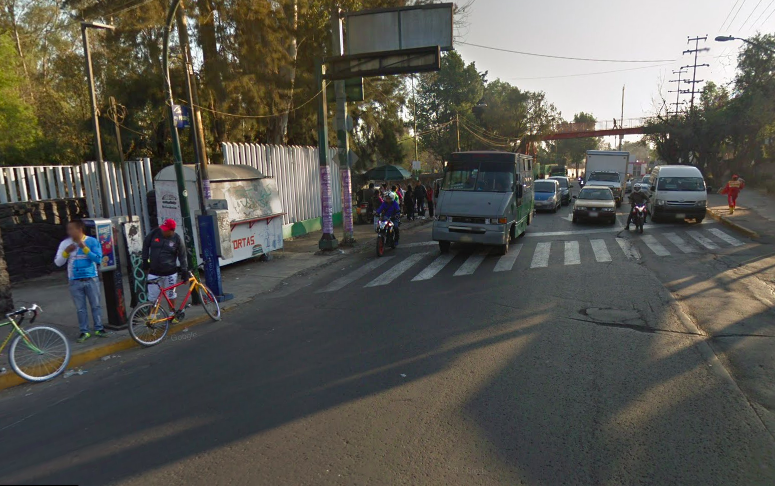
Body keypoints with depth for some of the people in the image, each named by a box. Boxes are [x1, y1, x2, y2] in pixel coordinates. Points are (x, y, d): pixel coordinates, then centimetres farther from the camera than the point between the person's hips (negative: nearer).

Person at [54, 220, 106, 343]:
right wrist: (66, 251, -14)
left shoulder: (92, 241, -6)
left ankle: (98, 329, 19)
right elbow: (58, 262, 2)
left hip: (91, 279, -2)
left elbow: (98, 259, -14)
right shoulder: (65, 243, 1)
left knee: (96, 305, 7)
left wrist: (84, 248, -20)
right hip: (75, 281, 2)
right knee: (80, 308, 8)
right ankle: (84, 331, 17)